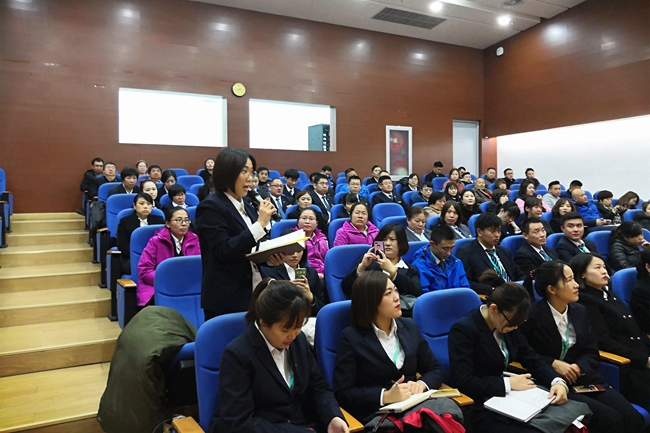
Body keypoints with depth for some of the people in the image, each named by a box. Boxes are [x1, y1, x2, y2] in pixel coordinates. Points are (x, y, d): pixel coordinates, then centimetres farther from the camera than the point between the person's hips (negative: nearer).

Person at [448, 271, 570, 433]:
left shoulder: (507, 325, 4)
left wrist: (557, 381, -12)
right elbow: (463, 382, -23)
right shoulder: (463, 330, -19)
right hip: (480, 408, -7)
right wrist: (508, 383, -20)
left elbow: (532, 360, 7)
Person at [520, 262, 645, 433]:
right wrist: (553, 363, -17)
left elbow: (592, 353, 8)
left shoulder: (580, 311, 7)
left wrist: (578, 367, -12)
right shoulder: (532, 316, -13)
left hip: (585, 379, 6)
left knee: (634, 419, -12)